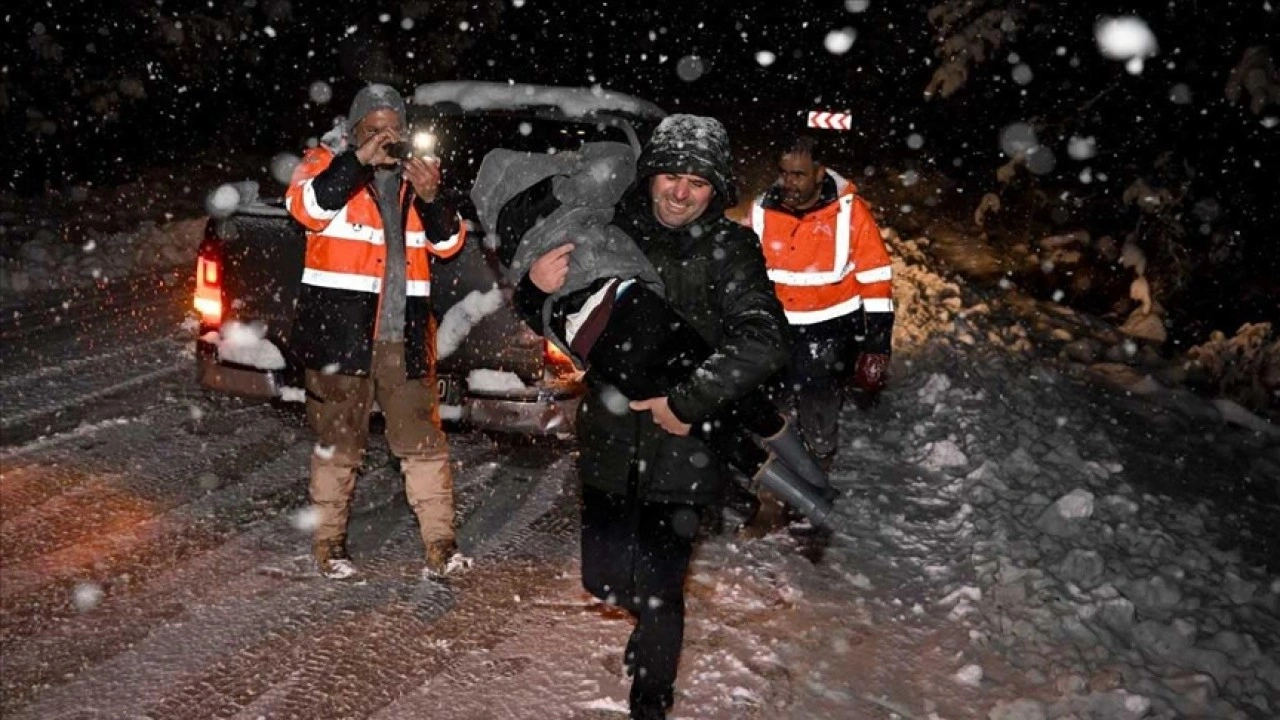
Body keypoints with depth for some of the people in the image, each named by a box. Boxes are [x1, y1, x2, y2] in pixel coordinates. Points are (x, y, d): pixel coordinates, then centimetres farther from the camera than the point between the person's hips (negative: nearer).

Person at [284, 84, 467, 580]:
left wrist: (430, 200, -10)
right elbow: (305, 207, -18)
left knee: (423, 440, 2)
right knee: (338, 444, 5)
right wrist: (359, 160, -23)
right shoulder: (328, 165, 3)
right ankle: (329, 543, 17)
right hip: (340, 332, -3)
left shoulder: (414, 175, 15)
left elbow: (449, 243, 9)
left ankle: (439, 541, 8)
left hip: (404, 335, 4)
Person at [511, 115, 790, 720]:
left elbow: (762, 343, -23)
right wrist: (537, 288, -11)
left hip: (681, 448, -3)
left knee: (658, 591, -3)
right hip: (609, 440, 4)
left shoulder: (730, 249, -10)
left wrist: (687, 402, -25)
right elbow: (546, 323, 10)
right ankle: (652, 616, 47)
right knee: (603, 580, 12)